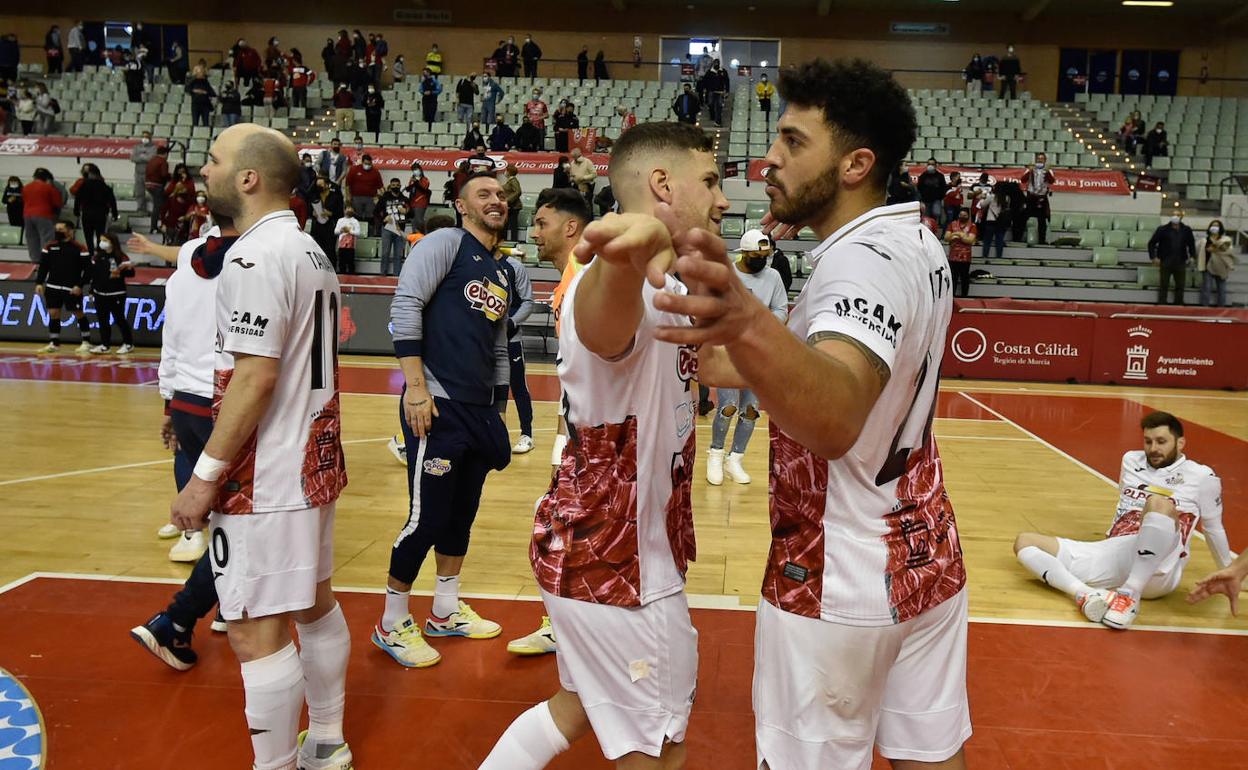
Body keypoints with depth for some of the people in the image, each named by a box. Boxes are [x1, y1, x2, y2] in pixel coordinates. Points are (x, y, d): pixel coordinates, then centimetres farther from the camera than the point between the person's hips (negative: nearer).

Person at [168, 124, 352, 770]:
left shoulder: (254, 256, -17)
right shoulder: (309, 249, 13)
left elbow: (256, 375, -23)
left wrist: (205, 476, -18)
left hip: (266, 477, -10)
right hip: (313, 461, 10)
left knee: (256, 631, -1)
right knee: (314, 604, 19)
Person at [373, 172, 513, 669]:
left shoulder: (501, 273, 19)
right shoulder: (445, 243, -4)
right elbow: (404, 306, -14)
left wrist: (498, 411, 21)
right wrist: (416, 386, -19)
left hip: (481, 410, 8)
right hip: (438, 407, -8)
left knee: (463, 512, 15)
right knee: (428, 517, -4)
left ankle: (445, 612, 31)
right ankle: (392, 624, 13)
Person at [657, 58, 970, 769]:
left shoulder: (861, 261, -24)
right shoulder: (918, 241, 6)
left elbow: (834, 420, -46)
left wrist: (749, 325, -63)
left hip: (839, 584, -9)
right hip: (926, 554, 9)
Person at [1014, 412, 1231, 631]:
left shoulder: (1201, 476, 8)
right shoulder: (1131, 460, 20)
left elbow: (1213, 529, 18)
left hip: (1157, 572, -5)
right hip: (1112, 556, 5)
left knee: (1159, 503, -35)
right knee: (1024, 542, -11)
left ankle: (1130, 595, -35)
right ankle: (1086, 594, -35)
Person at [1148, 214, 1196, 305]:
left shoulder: (1186, 230, 7)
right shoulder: (1163, 229, -2)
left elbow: (1191, 244, 20)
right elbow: (1151, 243, 0)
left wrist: (1192, 256, 9)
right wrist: (1153, 257, -7)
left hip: (1180, 263, 3)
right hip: (1165, 262, -3)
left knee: (1180, 286, 8)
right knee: (1164, 285, 1)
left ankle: (1178, 304, 17)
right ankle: (1161, 305, 6)